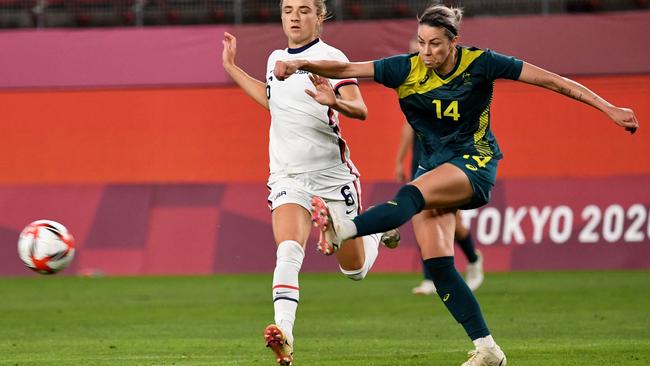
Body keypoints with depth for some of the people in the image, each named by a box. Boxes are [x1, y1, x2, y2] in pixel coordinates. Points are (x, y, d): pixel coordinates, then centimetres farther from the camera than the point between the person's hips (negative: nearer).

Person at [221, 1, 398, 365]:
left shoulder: (330, 58, -10)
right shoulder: (276, 59, 10)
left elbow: (360, 110, -21)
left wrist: (334, 102, -42)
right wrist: (232, 68, 30)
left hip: (332, 174, -3)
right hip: (287, 178, 4)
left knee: (355, 270, 10)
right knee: (288, 251, -24)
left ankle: (378, 232, 43)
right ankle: (284, 331, -36)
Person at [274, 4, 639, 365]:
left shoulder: (479, 63, -10)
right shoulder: (407, 69, -3)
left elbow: (549, 79, -8)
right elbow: (346, 69, -7)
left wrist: (608, 108, -9)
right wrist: (301, 64, -26)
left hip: (475, 164, -5)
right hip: (434, 166, 5)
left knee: (412, 194, -34)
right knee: (436, 263, -10)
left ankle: (343, 228, -60)